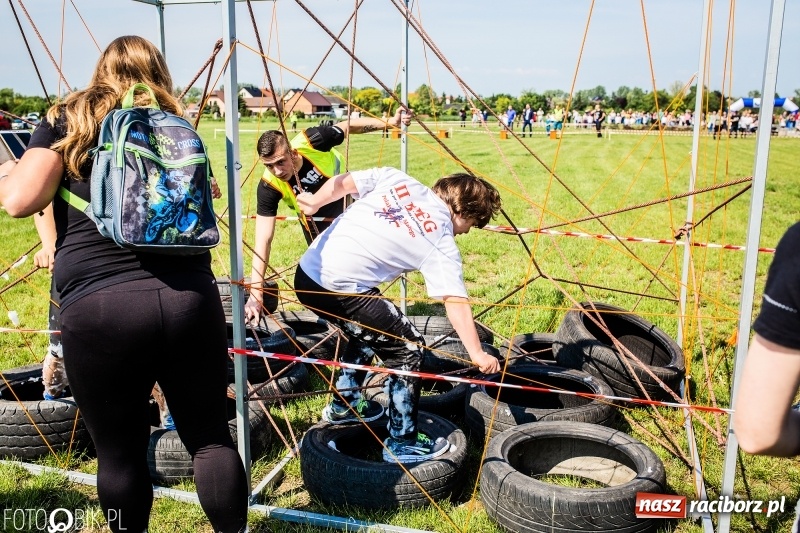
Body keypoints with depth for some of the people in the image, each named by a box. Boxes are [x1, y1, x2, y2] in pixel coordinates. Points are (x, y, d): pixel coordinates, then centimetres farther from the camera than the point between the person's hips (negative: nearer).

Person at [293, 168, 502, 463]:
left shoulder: (396, 179, 10)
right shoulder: (442, 244, -3)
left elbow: (342, 183, 4)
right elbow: (456, 303, -10)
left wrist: (314, 202, 11)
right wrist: (477, 354, -10)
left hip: (306, 273, 8)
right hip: (338, 289, -8)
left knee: (370, 330, 30)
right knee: (408, 348, 5)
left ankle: (343, 405, 44)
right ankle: (402, 443, 12)